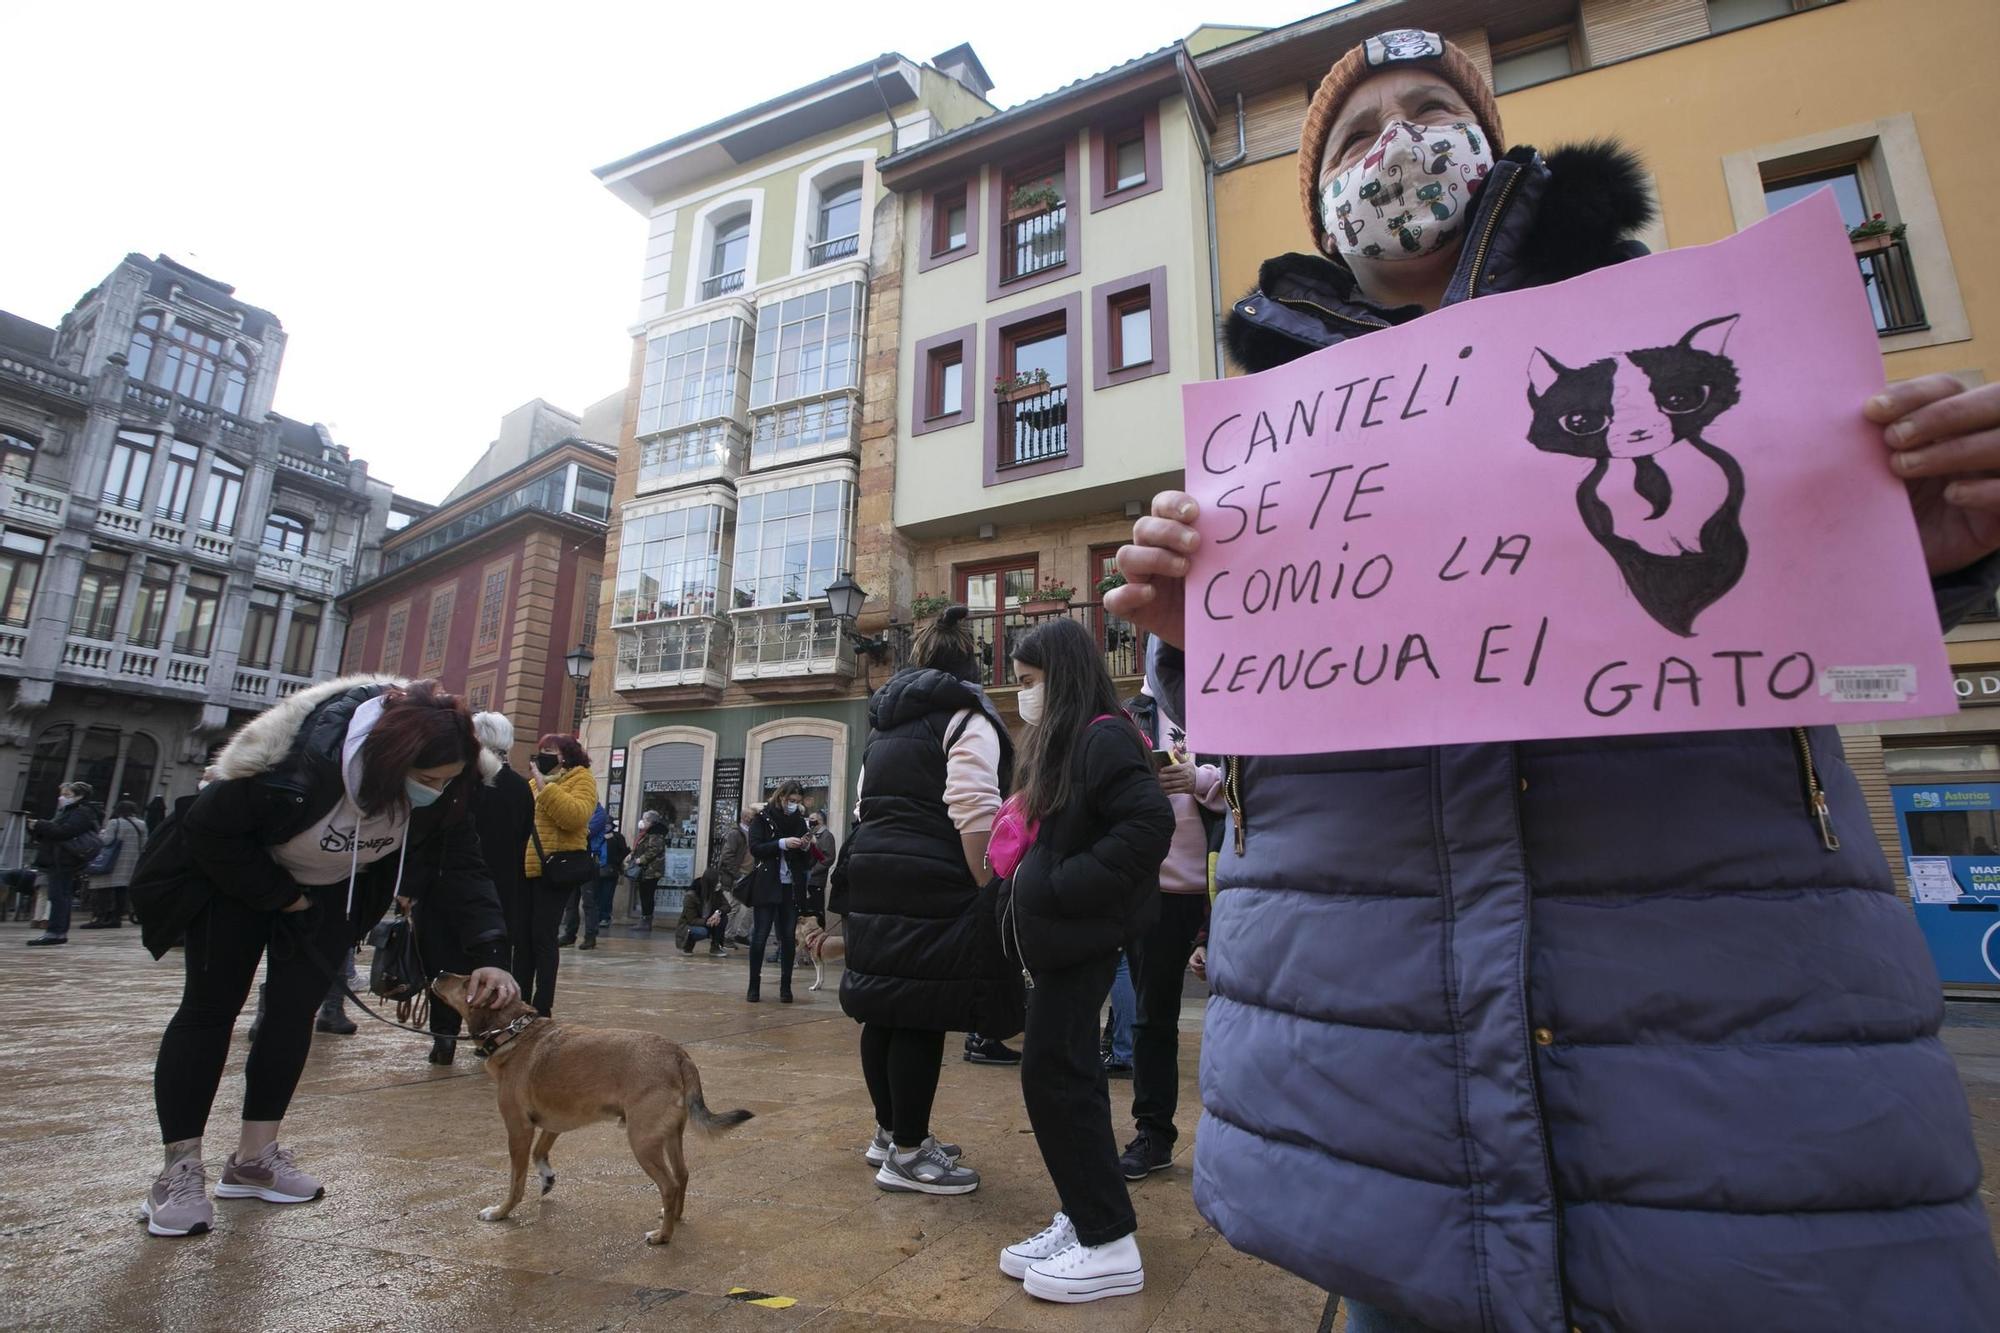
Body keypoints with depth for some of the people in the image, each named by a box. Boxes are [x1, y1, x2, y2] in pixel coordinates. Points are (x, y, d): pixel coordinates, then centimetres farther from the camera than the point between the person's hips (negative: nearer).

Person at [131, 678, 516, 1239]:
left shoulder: (441, 792, -27)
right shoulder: (302, 766, -42)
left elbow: (460, 869, -22)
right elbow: (210, 829, -27)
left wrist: (488, 954, -33)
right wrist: (278, 894, -19)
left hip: (331, 889, 4)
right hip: (234, 873, -4)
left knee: (295, 1008, 4)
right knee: (211, 1007, -2)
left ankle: (255, 1157, 16)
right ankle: (179, 1171, 8)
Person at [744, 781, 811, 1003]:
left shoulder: (799, 820, 11)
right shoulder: (763, 818, 0)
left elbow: (807, 860, 14)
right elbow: (755, 848, -11)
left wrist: (805, 847, -8)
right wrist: (782, 843, -20)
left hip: (791, 887, 3)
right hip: (766, 886, -3)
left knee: (789, 937, 3)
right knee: (760, 935, -1)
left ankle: (785, 987, 10)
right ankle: (753, 986, 9)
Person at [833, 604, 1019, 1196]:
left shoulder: (887, 720, 20)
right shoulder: (965, 714, -6)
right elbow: (974, 810, -18)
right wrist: (992, 891, -15)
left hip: (872, 876, 9)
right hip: (932, 886, -9)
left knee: (886, 1010, 16)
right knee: (923, 1017, -1)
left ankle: (889, 1132, 30)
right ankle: (908, 1154, 9)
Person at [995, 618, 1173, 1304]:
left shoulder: (1103, 739, -15)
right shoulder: (1059, 744, 15)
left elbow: (1149, 825, -26)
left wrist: (1062, 886, -23)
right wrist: (1023, 893, 8)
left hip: (1083, 938, -10)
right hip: (1060, 937, 10)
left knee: (1055, 1076, -3)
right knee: (1061, 1075, 15)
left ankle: (1110, 1245, 10)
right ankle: (1082, 1219, 29)